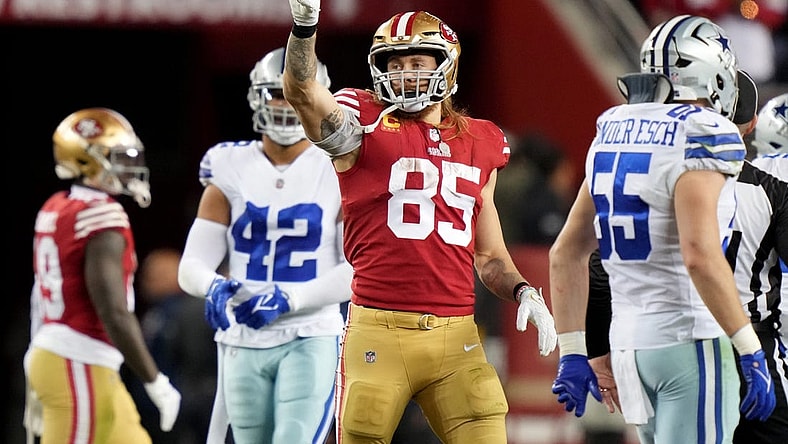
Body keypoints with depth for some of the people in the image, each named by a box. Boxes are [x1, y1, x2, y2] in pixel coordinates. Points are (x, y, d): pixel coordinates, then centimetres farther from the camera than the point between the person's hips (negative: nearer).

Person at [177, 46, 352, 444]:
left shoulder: (338, 172, -2)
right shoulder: (232, 170, 5)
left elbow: (358, 270, -8)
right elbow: (192, 266, 2)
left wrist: (287, 299, -20)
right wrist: (214, 288, -22)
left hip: (310, 340, -3)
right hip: (245, 342, 3)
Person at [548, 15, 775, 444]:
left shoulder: (614, 134, 12)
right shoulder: (699, 136, -12)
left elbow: (566, 253, 15)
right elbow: (700, 256, -24)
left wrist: (572, 352, 19)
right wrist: (750, 352, -19)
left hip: (628, 343, 8)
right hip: (689, 343, -8)